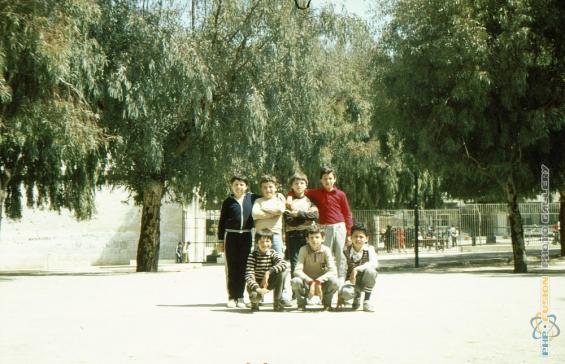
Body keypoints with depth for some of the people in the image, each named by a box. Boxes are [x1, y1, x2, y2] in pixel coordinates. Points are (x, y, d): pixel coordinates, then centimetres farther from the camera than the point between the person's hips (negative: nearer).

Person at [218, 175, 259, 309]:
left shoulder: (252, 198, 5)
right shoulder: (228, 202, 4)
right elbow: (222, 222, 8)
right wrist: (220, 240, 4)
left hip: (246, 236, 1)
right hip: (231, 236, -1)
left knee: (243, 267, 3)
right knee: (231, 268, 0)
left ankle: (240, 297, 11)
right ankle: (232, 297, 5)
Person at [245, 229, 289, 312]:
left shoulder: (273, 254, -8)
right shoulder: (253, 255, -14)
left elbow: (284, 264, -30)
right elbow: (248, 275, -24)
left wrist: (268, 272, -39)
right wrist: (257, 288, -40)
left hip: (269, 283, 3)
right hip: (256, 284, -3)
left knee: (284, 270, -24)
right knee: (254, 295, -39)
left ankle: (277, 302, -11)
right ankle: (255, 302, 6)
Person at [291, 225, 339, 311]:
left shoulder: (326, 250, -10)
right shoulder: (303, 250, -11)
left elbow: (333, 271, -20)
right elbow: (297, 271, -19)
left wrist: (318, 281, -33)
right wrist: (310, 282, -34)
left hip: (322, 284, 0)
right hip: (307, 283, 0)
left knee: (334, 281, -31)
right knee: (295, 281, -32)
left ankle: (327, 303, 0)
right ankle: (301, 304, -2)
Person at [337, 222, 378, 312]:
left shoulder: (369, 249, -9)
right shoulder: (346, 251, -8)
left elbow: (374, 263, -29)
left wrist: (357, 269, -40)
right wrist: (340, 295, -14)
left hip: (365, 281, 0)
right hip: (351, 281, 0)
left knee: (369, 270, -34)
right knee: (346, 292, -35)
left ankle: (367, 300, -13)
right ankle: (357, 295, 7)